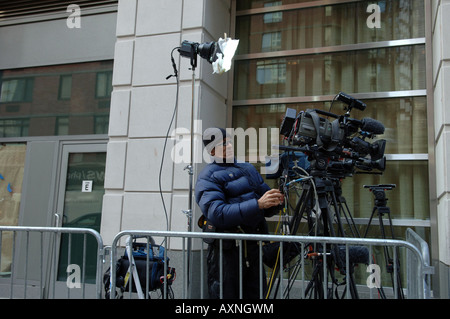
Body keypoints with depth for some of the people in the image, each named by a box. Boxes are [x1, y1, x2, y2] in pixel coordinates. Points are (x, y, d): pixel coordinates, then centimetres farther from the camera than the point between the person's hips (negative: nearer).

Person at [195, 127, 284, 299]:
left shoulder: (248, 168, 16)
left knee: (256, 294, 12)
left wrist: (276, 202, -6)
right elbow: (217, 214, -22)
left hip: (253, 246, 6)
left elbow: (267, 210, 18)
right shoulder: (207, 177, -5)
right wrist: (257, 204, -27)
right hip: (226, 250, -6)